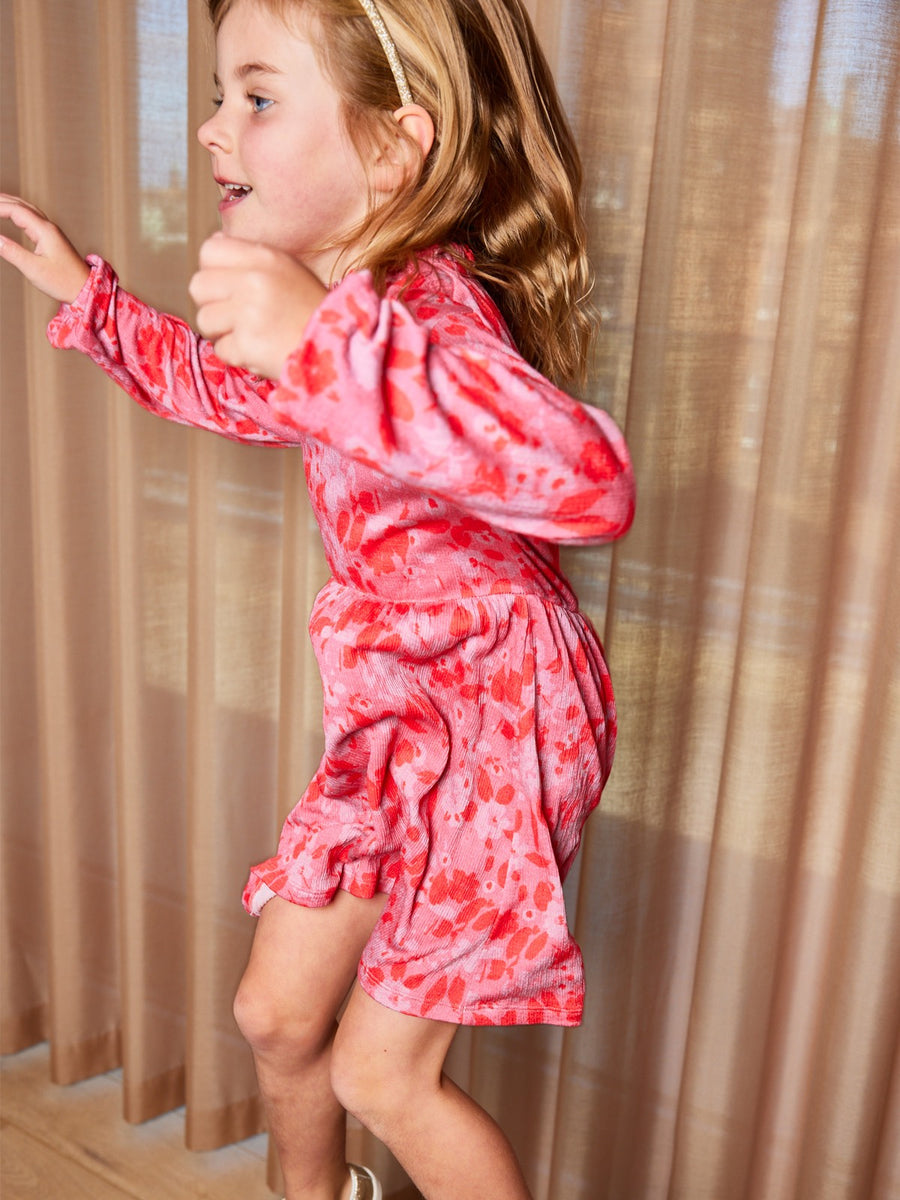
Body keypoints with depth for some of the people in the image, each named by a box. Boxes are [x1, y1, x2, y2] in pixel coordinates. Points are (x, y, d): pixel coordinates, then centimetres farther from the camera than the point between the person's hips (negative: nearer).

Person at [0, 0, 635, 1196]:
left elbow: (589, 479, -47)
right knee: (276, 1011, 18)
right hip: (399, 714, 8)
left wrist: (325, 345, -52)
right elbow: (224, 387, 26)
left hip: (498, 713, -8)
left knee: (380, 1070, 3)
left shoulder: (431, 310, -26)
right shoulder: (343, 300, 3)